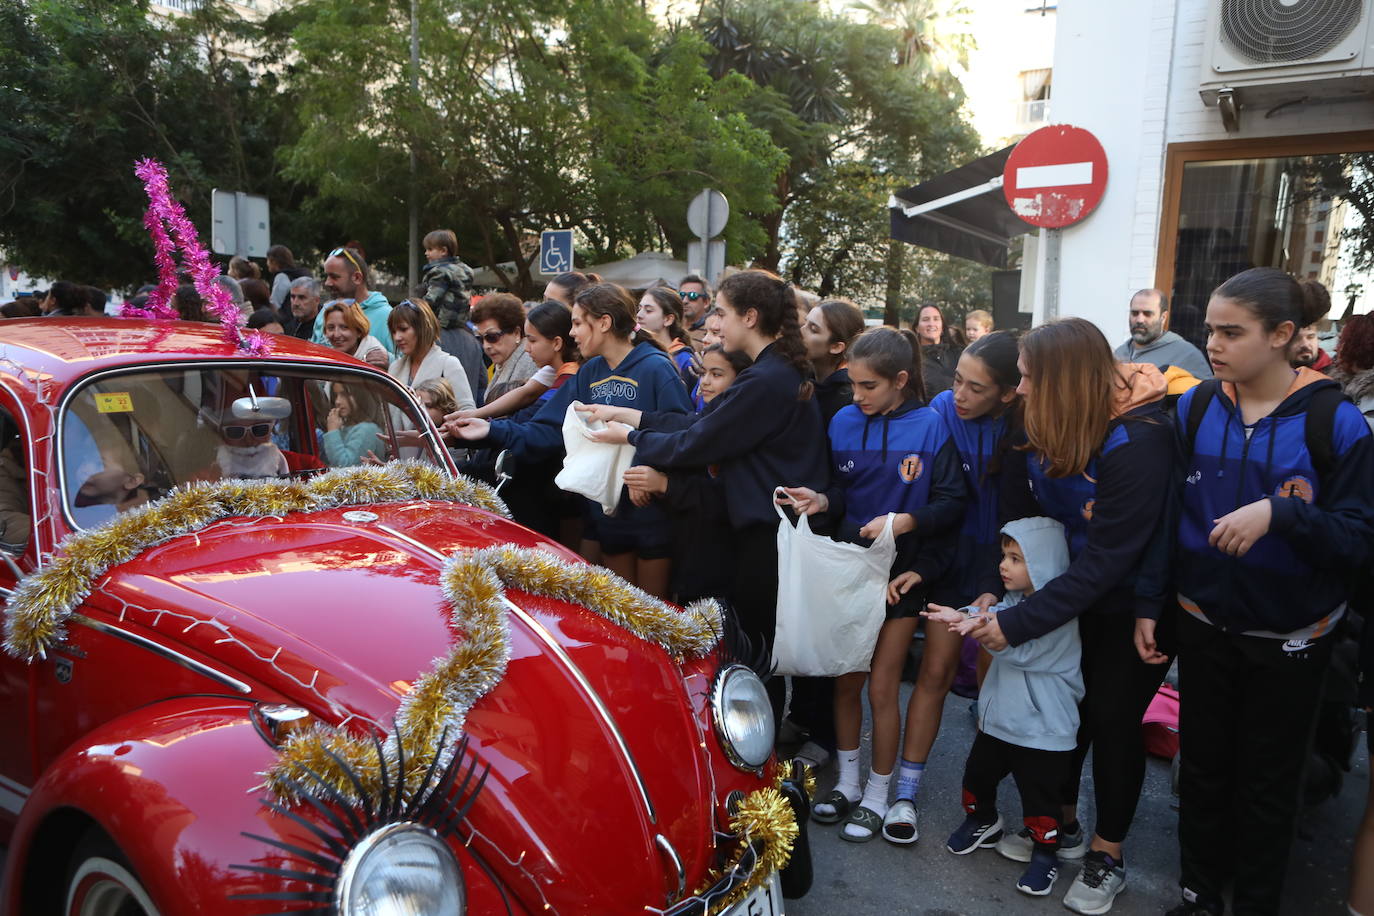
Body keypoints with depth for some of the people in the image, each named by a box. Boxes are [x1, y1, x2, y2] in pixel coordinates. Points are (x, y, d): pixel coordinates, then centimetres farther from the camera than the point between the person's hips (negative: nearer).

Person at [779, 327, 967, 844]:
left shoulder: (929, 426, -11)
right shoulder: (844, 422, -1)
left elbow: (952, 501, -12)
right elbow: (841, 491, 4)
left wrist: (905, 520, -26)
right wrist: (821, 501, -17)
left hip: (903, 571, -4)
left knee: (882, 686, 3)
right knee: (846, 679, 12)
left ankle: (877, 795, 22)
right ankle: (847, 781, 31)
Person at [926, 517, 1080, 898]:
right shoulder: (1014, 599, 5)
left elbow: (1024, 650, -27)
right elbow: (994, 615, -11)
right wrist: (963, 616, -31)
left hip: (1043, 730, -7)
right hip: (998, 718, 8)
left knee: (1040, 793, 4)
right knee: (977, 776, 19)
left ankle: (1045, 852, 26)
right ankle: (982, 822, 44)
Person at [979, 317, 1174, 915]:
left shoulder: (1136, 443, -30)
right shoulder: (1044, 427, -9)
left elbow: (1105, 560, -29)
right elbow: (1020, 516, -4)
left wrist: (1018, 624, -30)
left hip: (1136, 606, -6)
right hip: (1077, 589, 6)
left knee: (1113, 719, 4)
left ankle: (1107, 853, 24)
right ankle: (1061, 821, 34)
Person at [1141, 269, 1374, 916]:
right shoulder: (1194, 409, -4)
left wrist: (1279, 513, -31)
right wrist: (1147, 606, 1)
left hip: (1289, 638, -2)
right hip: (1203, 624, 3)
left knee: (1267, 782, 14)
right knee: (1202, 766, 16)